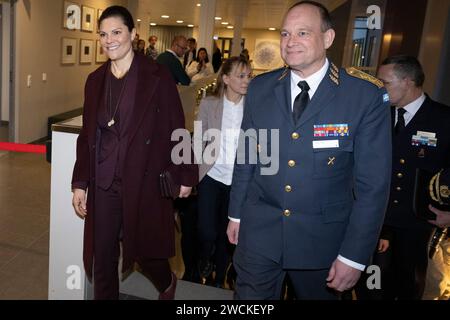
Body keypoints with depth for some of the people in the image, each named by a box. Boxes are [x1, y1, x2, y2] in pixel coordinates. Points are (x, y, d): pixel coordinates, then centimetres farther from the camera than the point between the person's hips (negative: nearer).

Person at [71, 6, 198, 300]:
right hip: (103, 185, 4)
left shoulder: (157, 77, -6)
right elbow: (87, 135, 10)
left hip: (144, 184, -4)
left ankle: (167, 283, 43)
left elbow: (176, 129, -4)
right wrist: (80, 183, 8)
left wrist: (185, 175, -3)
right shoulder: (95, 80, 8)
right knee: (102, 259, 11)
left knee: (144, 251, 10)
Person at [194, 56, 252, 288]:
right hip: (211, 176, 0)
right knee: (207, 231, -1)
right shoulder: (209, 104, -2)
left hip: (240, 180, 1)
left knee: (227, 233, 13)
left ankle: (220, 279, 36)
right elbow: (198, 141, 2)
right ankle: (205, 259, 35)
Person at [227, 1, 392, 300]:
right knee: (250, 296, 14)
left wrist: (354, 256, -11)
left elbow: (373, 183, -11)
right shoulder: (260, 88, -1)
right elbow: (246, 157, 6)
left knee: (318, 294, 20)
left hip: (322, 238, -2)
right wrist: (236, 214, 11)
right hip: (258, 230, 2)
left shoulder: (367, 95, -12)